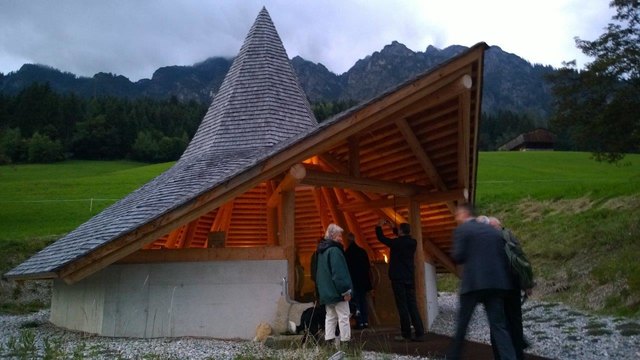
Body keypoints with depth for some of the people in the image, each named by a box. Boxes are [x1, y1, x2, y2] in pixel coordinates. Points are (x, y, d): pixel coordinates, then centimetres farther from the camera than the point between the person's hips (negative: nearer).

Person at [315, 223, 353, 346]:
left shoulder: (321, 250, 13)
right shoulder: (334, 250, -17)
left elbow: (318, 272, 19)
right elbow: (339, 273, -21)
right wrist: (346, 290, -17)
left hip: (326, 291, 9)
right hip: (336, 291, -9)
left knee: (330, 317, 13)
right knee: (343, 317, -3)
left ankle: (329, 340, 12)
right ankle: (345, 341, -3)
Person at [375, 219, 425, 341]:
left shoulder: (397, 243, -12)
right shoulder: (413, 242, 5)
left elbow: (381, 238, 1)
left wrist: (379, 226, 18)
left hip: (398, 278, -6)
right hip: (409, 278, 6)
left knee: (402, 307, -3)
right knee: (412, 306, 6)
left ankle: (406, 334, -1)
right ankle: (419, 333, 2)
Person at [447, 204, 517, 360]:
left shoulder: (462, 230, 0)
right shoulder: (493, 230, 16)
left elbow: (458, 257, -8)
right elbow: (503, 256, 13)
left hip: (473, 282, -4)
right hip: (496, 282, 4)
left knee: (461, 323, 10)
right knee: (499, 325, 4)